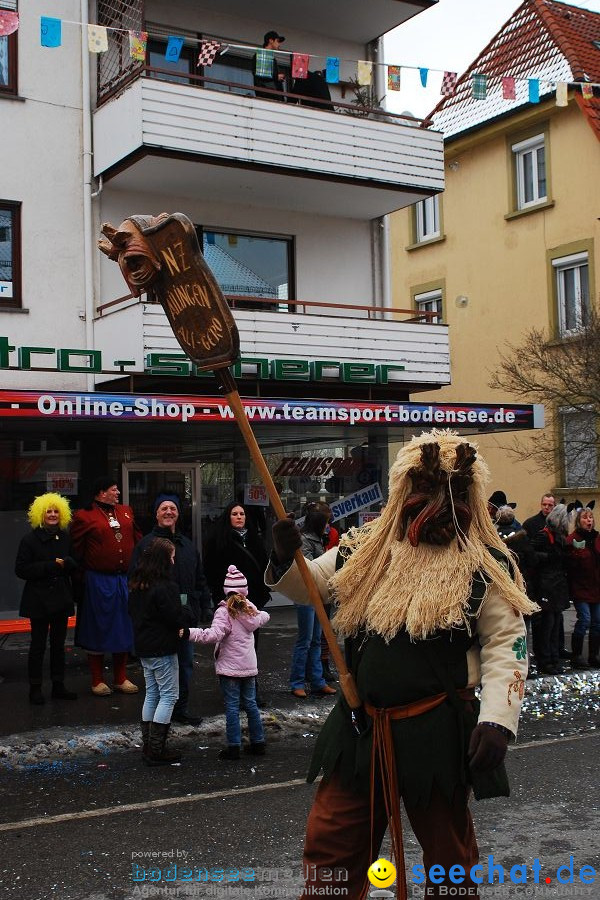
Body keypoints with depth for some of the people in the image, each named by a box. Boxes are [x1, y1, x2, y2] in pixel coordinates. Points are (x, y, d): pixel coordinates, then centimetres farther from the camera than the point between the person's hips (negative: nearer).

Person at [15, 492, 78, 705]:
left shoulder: (66, 538, 6)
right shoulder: (30, 540, -6)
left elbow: (75, 564, 8)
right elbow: (21, 570, -11)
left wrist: (65, 563, -16)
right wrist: (50, 566, -19)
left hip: (61, 598, 4)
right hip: (39, 599, -4)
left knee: (58, 644, 11)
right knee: (38, 644, 2)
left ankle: (58, 686, 19)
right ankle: (35, 688, 9)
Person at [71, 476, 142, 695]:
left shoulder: (126, 512, 10)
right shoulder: (84, 517, -7)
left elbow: (138, 539, 15)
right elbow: (76, 548, -4)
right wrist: (87, 568, -1)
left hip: (125, 578, 5)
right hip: (99, 581, -5)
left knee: (124, 628, 11)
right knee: (98, 628, 4)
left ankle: (121, 678, 24)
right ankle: (97, 681, 16)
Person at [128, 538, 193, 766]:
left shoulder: (136, 584, 7)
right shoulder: (165, 587, -20)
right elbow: (176, 616, -20)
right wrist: (186, 613, 3)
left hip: (143, 646, 9)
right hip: (162, 648, -9)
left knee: (152, 694, 16)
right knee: (169, 696, 0)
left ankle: (148, 746, 20)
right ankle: (156, 750, -1)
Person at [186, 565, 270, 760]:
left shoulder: (224, 612, -15)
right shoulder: (250, 608, 4)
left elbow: (214, 635, -29)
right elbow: (262, 618, 27)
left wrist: (189, 632, -30)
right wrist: (264, 614, 49)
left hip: (229, 668, -5)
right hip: (249, 666, 5)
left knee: (232, 706, 0)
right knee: (250, 704, 15)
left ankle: (234, 746, 2)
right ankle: (258, 742, 22)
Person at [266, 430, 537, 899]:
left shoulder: (485, 565, -6)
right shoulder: (366, 551, 5)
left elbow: (506, 646, -7)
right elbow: (305, 588, 15)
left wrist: (497, 721, -19)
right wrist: (285, 560, -7)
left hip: (439, 731, -3)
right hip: (360, 728, 3)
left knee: (449, 853, 14)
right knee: (329, 846, 10)